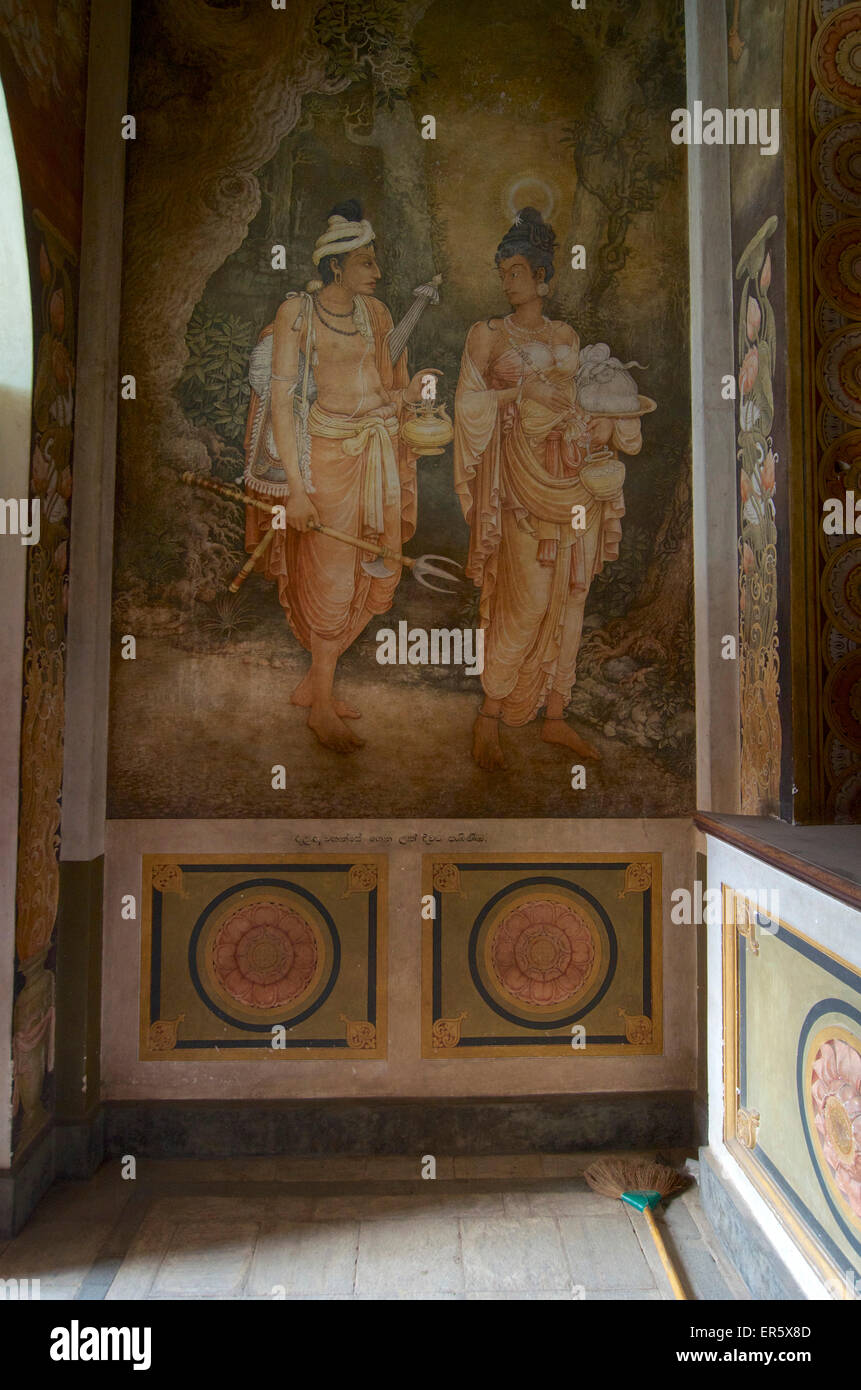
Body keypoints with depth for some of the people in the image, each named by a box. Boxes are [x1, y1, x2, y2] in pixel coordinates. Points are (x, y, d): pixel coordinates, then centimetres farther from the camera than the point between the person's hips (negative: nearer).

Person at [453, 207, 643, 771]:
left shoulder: (568, 336, 17)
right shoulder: (488, 334, 6)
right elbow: (468, 403, 1)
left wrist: (610, 427, 4)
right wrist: (517, 392, -10)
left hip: (581, 480, 5)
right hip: (527, 481, -5)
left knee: (571, 600, 5)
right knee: (527, 603, -9)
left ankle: (555, 715, 15)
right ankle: (490, 718, 4)